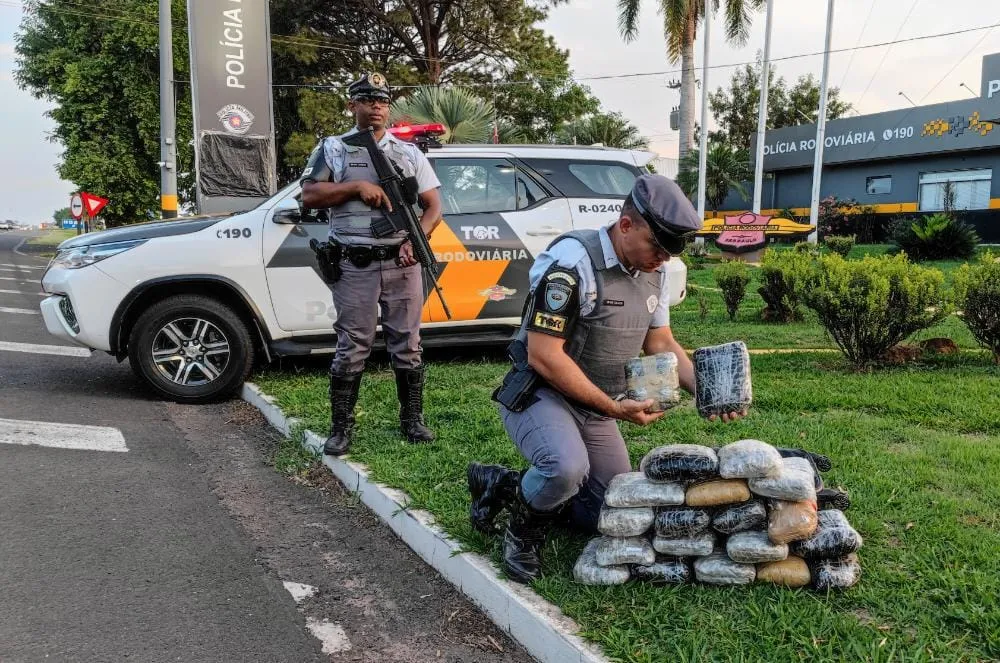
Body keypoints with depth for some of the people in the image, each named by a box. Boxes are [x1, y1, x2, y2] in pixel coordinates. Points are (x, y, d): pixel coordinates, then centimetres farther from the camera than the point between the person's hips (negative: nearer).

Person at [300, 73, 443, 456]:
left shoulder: (410, 153, 13)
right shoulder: (333, 149, 7)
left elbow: (433, 205, 10)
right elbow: (309, 196, -3)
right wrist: (357, 186, -13)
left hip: (402, 264, 2)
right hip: (355, 267, -2)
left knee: (407, 347, 8)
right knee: (351, 350, 1)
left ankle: (412, 421, 20)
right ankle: (340, 429, 10)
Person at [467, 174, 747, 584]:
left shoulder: (653, 274, 2)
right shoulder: (572, 261, -24)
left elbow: (661, 343, 12)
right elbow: (544, 356, -25)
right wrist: (613, 408, -22)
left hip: (596, 409, 8)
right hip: (540, 395, -8)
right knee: (567, 467, -38)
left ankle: (506, 486, 20)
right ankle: (524, 531, -4)